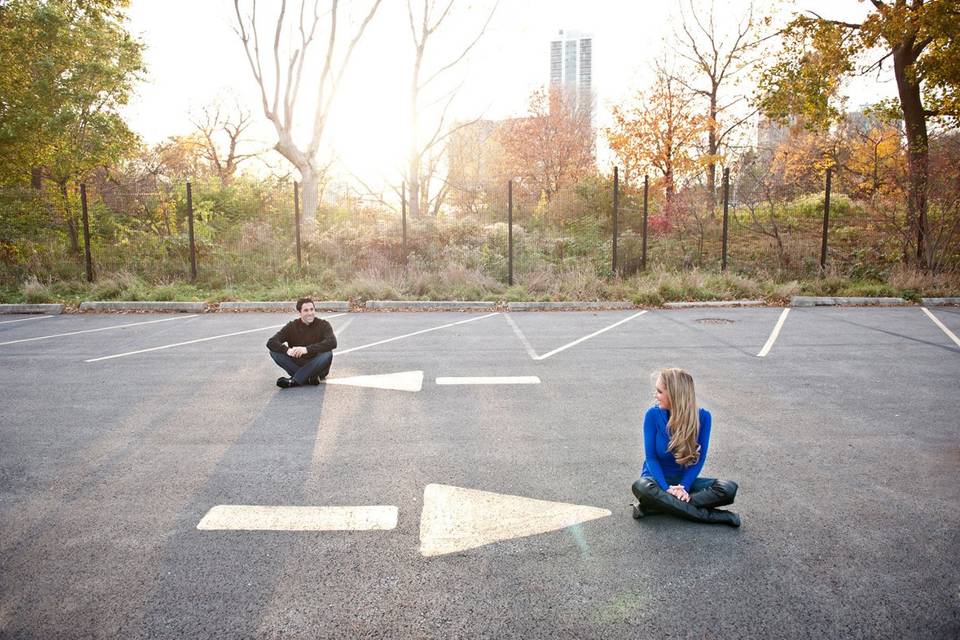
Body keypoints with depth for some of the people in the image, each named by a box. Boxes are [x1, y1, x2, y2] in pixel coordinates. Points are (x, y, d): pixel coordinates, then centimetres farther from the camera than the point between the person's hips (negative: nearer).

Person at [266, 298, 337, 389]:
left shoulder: (323, 325, -5)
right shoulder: (292, 326, 0)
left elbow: (332, 342, -25)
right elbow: (271, 342, -11)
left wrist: (307, 349, -36)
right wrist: (287, 350, -33)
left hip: (317, 367, -2)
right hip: (297, 365, 2)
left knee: (328, 354, -33)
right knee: (274, 351, -17)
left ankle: (293, 381, -29)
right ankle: (309, 378, -26)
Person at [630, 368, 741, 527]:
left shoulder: (702, 416, -11)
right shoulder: (653, 414, -13)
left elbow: (699, 458, -7)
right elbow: (651, 457, -12)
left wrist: (684, 487, -22)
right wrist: (667, 488, -25)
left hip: (683, 480, 2)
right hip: (658, 480, -1)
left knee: (728, 489, -23)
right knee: (642, 487, -36)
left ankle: (655, 507, -26)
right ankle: (710, 515, -28)